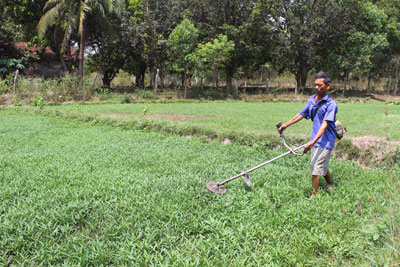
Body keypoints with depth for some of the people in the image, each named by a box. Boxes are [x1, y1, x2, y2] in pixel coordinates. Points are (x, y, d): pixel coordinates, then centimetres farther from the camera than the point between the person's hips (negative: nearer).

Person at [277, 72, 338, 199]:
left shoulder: (331, 104, -17)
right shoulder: (312, 99, 6)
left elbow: (324, 125, -25)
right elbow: (301, 115, 16)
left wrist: (313, 141, -34)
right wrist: (286, 125, 19)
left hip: (325, 140, -7)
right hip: (315, 139, 7)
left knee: (316, 167, -5)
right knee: (322, 166, 20)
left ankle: (314, 195, 8)